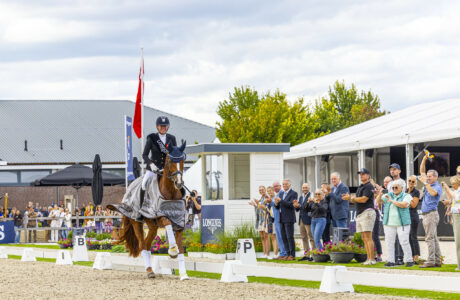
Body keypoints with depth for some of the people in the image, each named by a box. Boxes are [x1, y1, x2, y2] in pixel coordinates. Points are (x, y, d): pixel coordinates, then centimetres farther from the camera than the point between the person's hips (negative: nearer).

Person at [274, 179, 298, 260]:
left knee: (290, 237, -9)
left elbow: (291, 204, -17)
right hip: (282, 219, 7)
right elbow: (279, 207, 17)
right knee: (284, 237, 6)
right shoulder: (281, 194, 18)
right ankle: (288, 254, 11)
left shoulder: (293, 193, -5)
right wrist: (276, 204, -5)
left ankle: (292, 255, -6)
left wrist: (280, 200, -20)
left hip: (289, 218, -7)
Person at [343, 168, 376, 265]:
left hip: (367, 212, -10)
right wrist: (349, 198, 4)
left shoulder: (369, 186, -8)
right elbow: (357, 200, 22)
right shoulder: (360, 187, 22)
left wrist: (351, 198, -9)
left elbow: (363, 199, -17)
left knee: (368, 237, -13)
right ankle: (368, 258, 7)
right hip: (360, 214, 10)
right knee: (364, 238, 7)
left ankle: (372, 259, -15)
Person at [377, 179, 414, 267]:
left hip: (402, 223, -4)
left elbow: (404, 205, -16)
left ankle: (409, 260, 0)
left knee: (404, 242, -7)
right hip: (389, 223, 4)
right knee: (389, 242, 0)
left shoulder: (406, 196, 2)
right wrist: (380, 194, -15)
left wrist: (392, 201, -18)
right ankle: (391, 261, 3)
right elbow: (378, 200, 7)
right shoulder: (389, 195, 14)